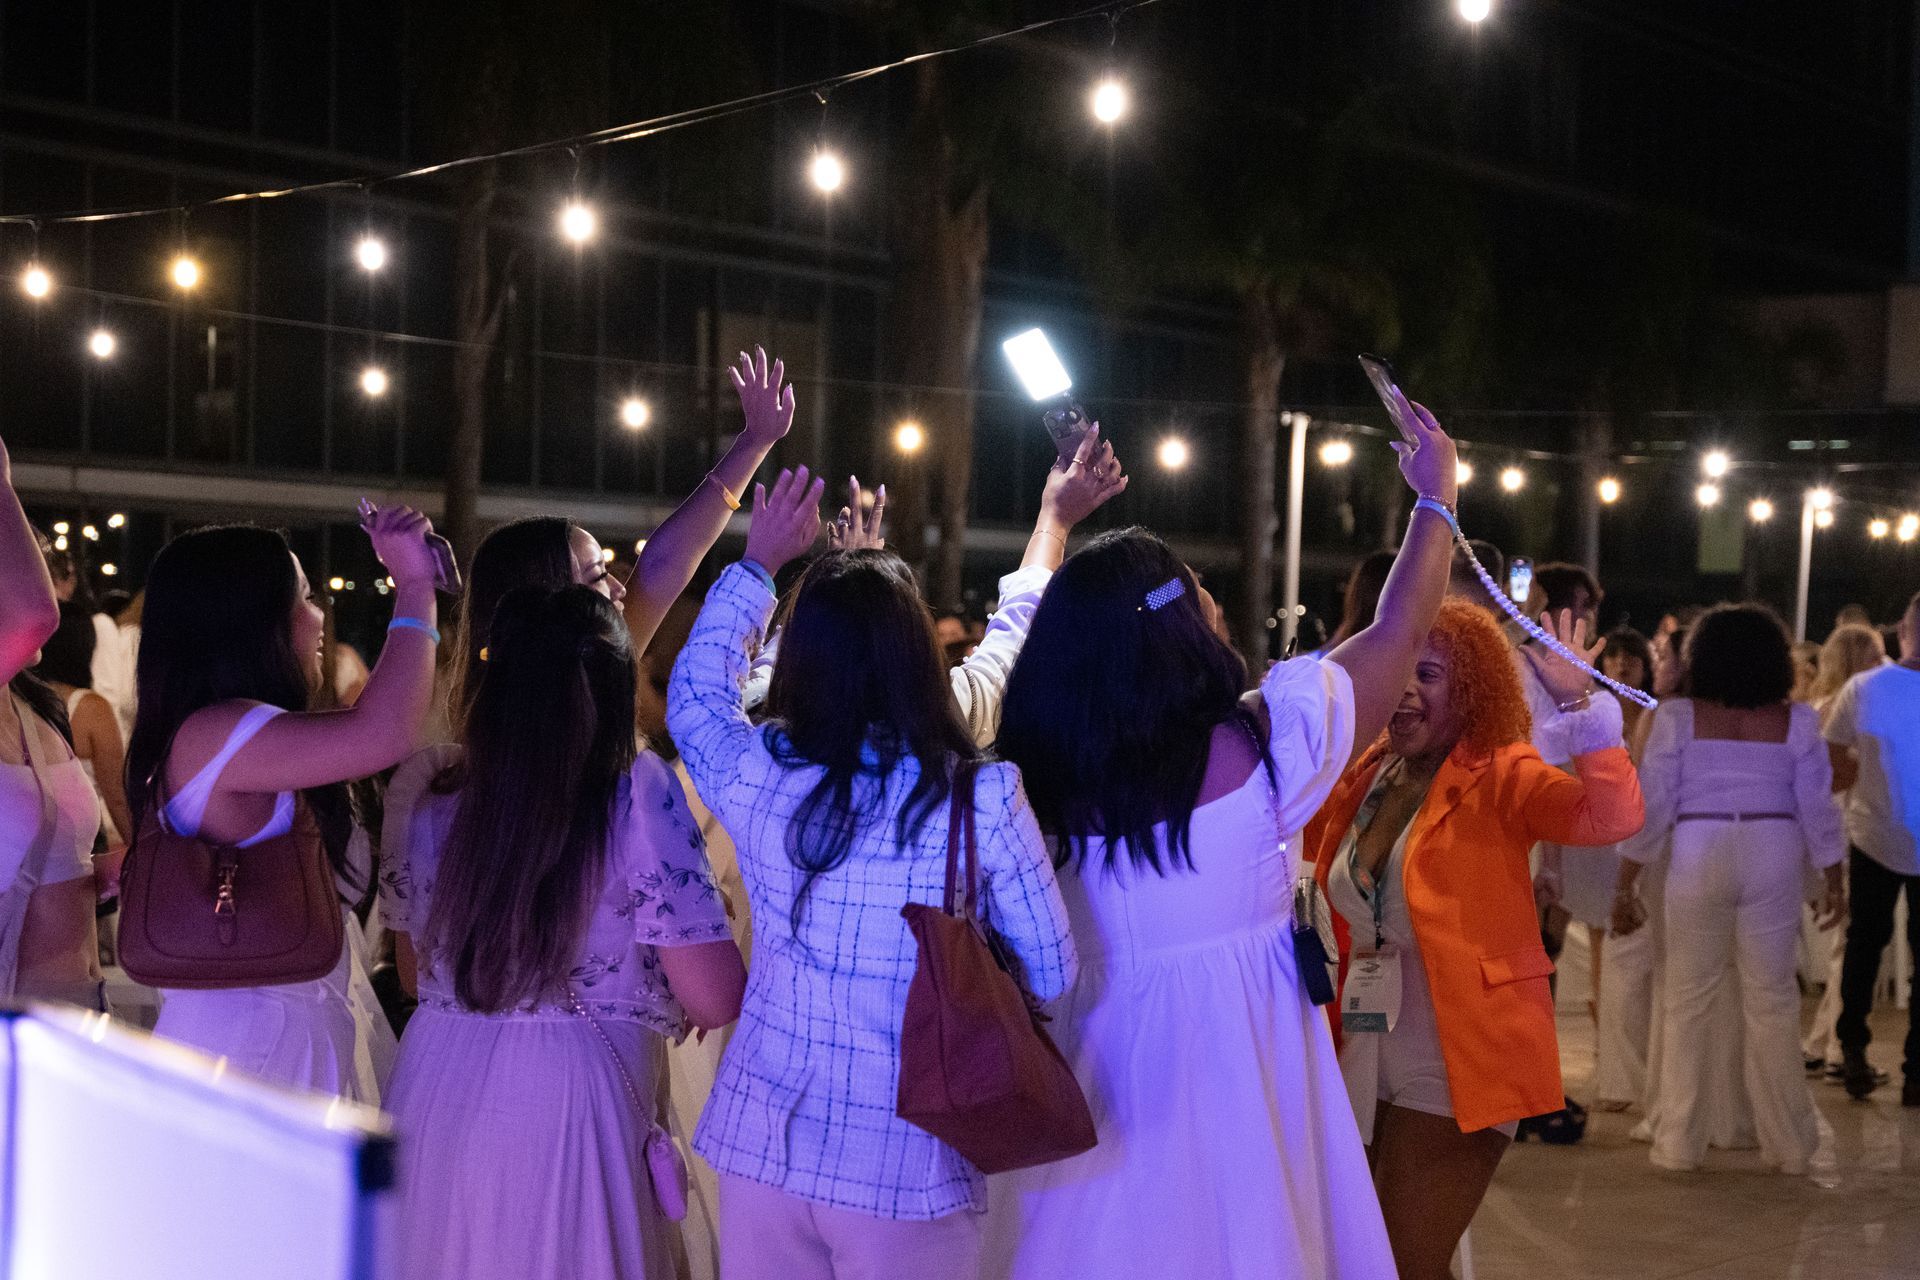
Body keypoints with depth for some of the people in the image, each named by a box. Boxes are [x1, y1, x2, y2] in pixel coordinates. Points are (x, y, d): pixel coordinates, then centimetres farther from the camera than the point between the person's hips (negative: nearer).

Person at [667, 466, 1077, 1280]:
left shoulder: (754, 780, -7)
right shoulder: (985, 801, -16)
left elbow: (694, 690, 16)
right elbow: (1051, 972, -5)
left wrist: (759, 562, 25)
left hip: (761, 1149, 3)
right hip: (910, 1167, -2)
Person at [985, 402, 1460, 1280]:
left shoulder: (1045, 775, -11)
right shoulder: (1263, 747, -15)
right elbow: (1395, 636, 0)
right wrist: (1437, 498, 15)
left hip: (1106, 1062, 4)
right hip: (1242, 1067, -3)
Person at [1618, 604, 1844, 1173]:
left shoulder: (1677, 717, -5)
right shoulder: (1796, 721, -1)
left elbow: (1653, 802, -5)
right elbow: (1817, 805, 1)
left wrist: (1628, 870, 4)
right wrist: (1832, 877, 10)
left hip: (1698, 856, -1)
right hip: (1774, 856, 1)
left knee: (1688, 999, 6)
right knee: (1772, 999, 9)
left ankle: (1680, 1141, 9)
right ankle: (1788, 1142, 15)